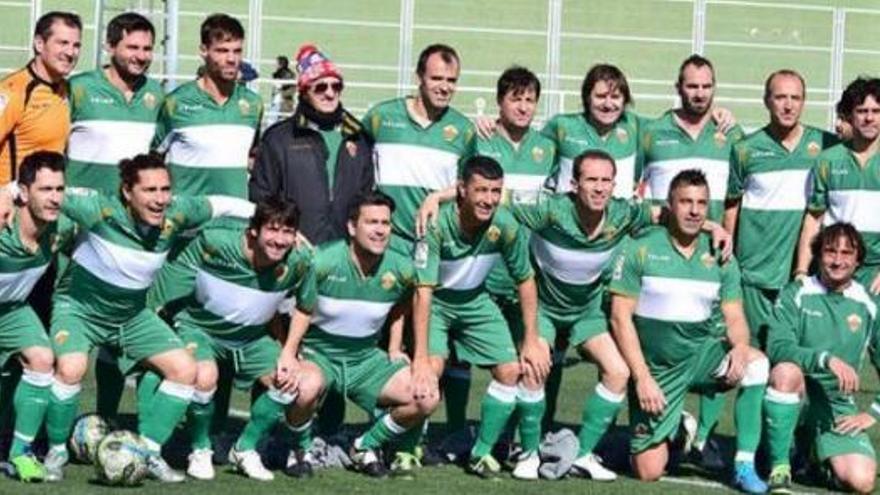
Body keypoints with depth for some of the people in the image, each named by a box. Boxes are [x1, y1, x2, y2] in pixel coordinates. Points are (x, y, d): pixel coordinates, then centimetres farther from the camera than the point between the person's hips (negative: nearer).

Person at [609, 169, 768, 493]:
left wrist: (740, 346, -20)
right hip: (656, 366, -3)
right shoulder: (641, 250, -7)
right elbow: (620, 317, -8)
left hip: (700, 354, 3)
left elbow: (734, 317, 4)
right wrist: (642, 378, -14)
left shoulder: (720, 258, 4)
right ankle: (675, 430, 28)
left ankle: (744, 466, -20)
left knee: (756, 362, -29)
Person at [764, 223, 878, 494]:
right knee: (787, 370, -38)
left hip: (838, 405, 3)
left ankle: (817, 454, 19)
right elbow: (777, 347, -18)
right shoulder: (795, 294, -4)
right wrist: (827, 359, -31)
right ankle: (779, 467, -20)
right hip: (794, 396, -3)